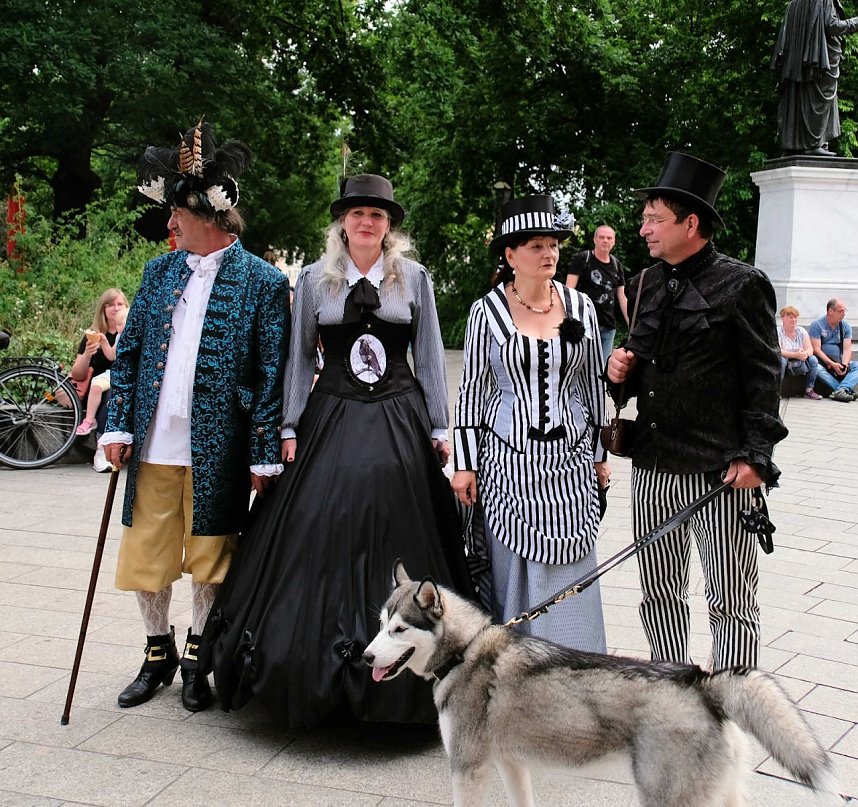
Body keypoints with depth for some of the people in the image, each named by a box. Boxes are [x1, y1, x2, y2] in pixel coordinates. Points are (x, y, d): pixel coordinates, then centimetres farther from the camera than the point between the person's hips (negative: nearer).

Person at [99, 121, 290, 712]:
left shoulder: (263, 281, -5)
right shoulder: (160, 271, 9)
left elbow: (272, 373, -7)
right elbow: (129, 351, 11)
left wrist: (265, 456, -10)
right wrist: (119, 424, 2)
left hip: (218, 451, -4)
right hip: (154, 447, 5)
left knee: (209, 560, 9)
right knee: (145, 556, 12)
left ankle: (196, 660, 29)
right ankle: (158, 656, 33)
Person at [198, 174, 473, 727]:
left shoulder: (415, 278, 5)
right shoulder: (314, 280, 6)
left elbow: (430, 356, 6)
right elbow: (301, 357, 8)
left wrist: (439, 429, 3)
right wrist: (291, 428, 2)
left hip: (400, 422, 0)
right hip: (332, 420, 1)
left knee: (397, 536, 1)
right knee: (320, 536, -1)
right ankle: (316, 668, 12)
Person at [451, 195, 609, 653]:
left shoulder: (580, 307, 4)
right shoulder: (486, 311, -2)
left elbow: (593, 383, 11)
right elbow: (471, 390, 1)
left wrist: (600, 455, 12)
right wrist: (465, 464, -2)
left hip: (569, 460, 2)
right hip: (507, 457, -2)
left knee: (568, 571, 4)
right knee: (511, 568, 4)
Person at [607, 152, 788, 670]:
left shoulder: (742, 285, -7)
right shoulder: (645, 285, 12)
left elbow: (764, 378, -9)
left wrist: (754, 455, -16)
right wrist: (621, 372, 1)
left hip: (721, 470, -6)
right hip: (653, 465, 7)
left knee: (733, 605, 2)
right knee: (660, 594, 14)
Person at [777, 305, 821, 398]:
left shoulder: (801, 331, 6)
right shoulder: (778, 331, -8)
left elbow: (810, 349, -4)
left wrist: (805, 354, -29)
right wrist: (795, 355, -34)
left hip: (799, 366, 4)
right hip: (784, 366, -4)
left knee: (813, 359, -20)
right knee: (781, 360, -36)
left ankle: (809, 390, -11)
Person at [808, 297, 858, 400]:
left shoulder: (846, 326, 8)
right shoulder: (817, 325, -5)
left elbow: (847, 349, 0)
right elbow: (816, 349, -13)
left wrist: (844, 364, -20)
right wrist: (832, 364, -22)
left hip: (839, 362, 4)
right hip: (822, 362, -4)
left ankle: (840, 391, -42)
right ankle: (847, 390, -43)